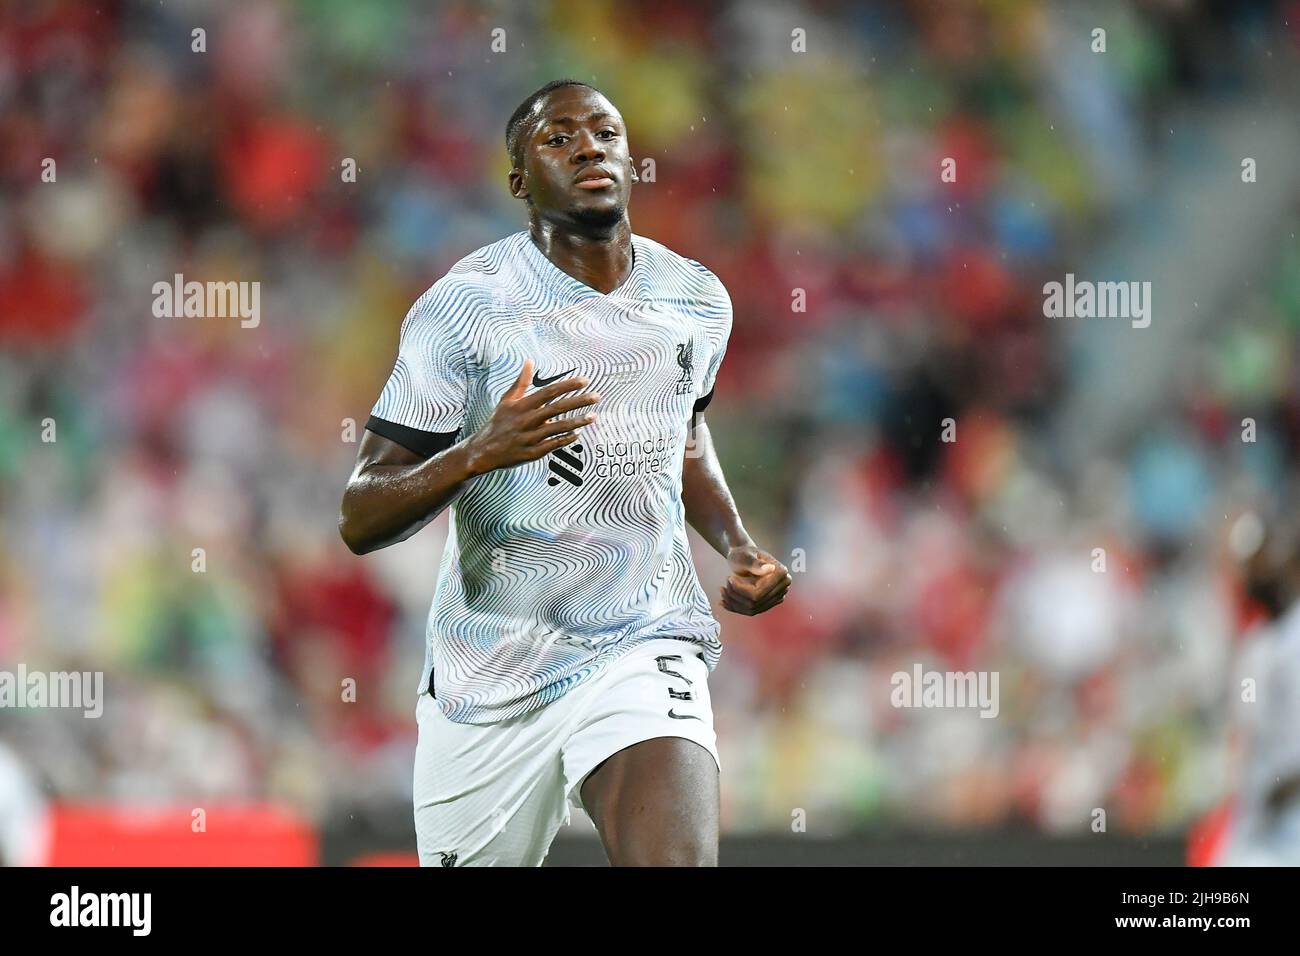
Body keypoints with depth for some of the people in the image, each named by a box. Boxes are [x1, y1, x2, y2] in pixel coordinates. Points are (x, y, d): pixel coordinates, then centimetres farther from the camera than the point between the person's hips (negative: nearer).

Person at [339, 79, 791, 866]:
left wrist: (738, 546, 10)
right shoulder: (465, 307, -11)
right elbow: (361, 521, -12)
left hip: (643, 646, 1)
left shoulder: (698, 299, 5)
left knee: (679, 858, -26)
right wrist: (480, 452, -30)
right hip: (487, 675, -1)